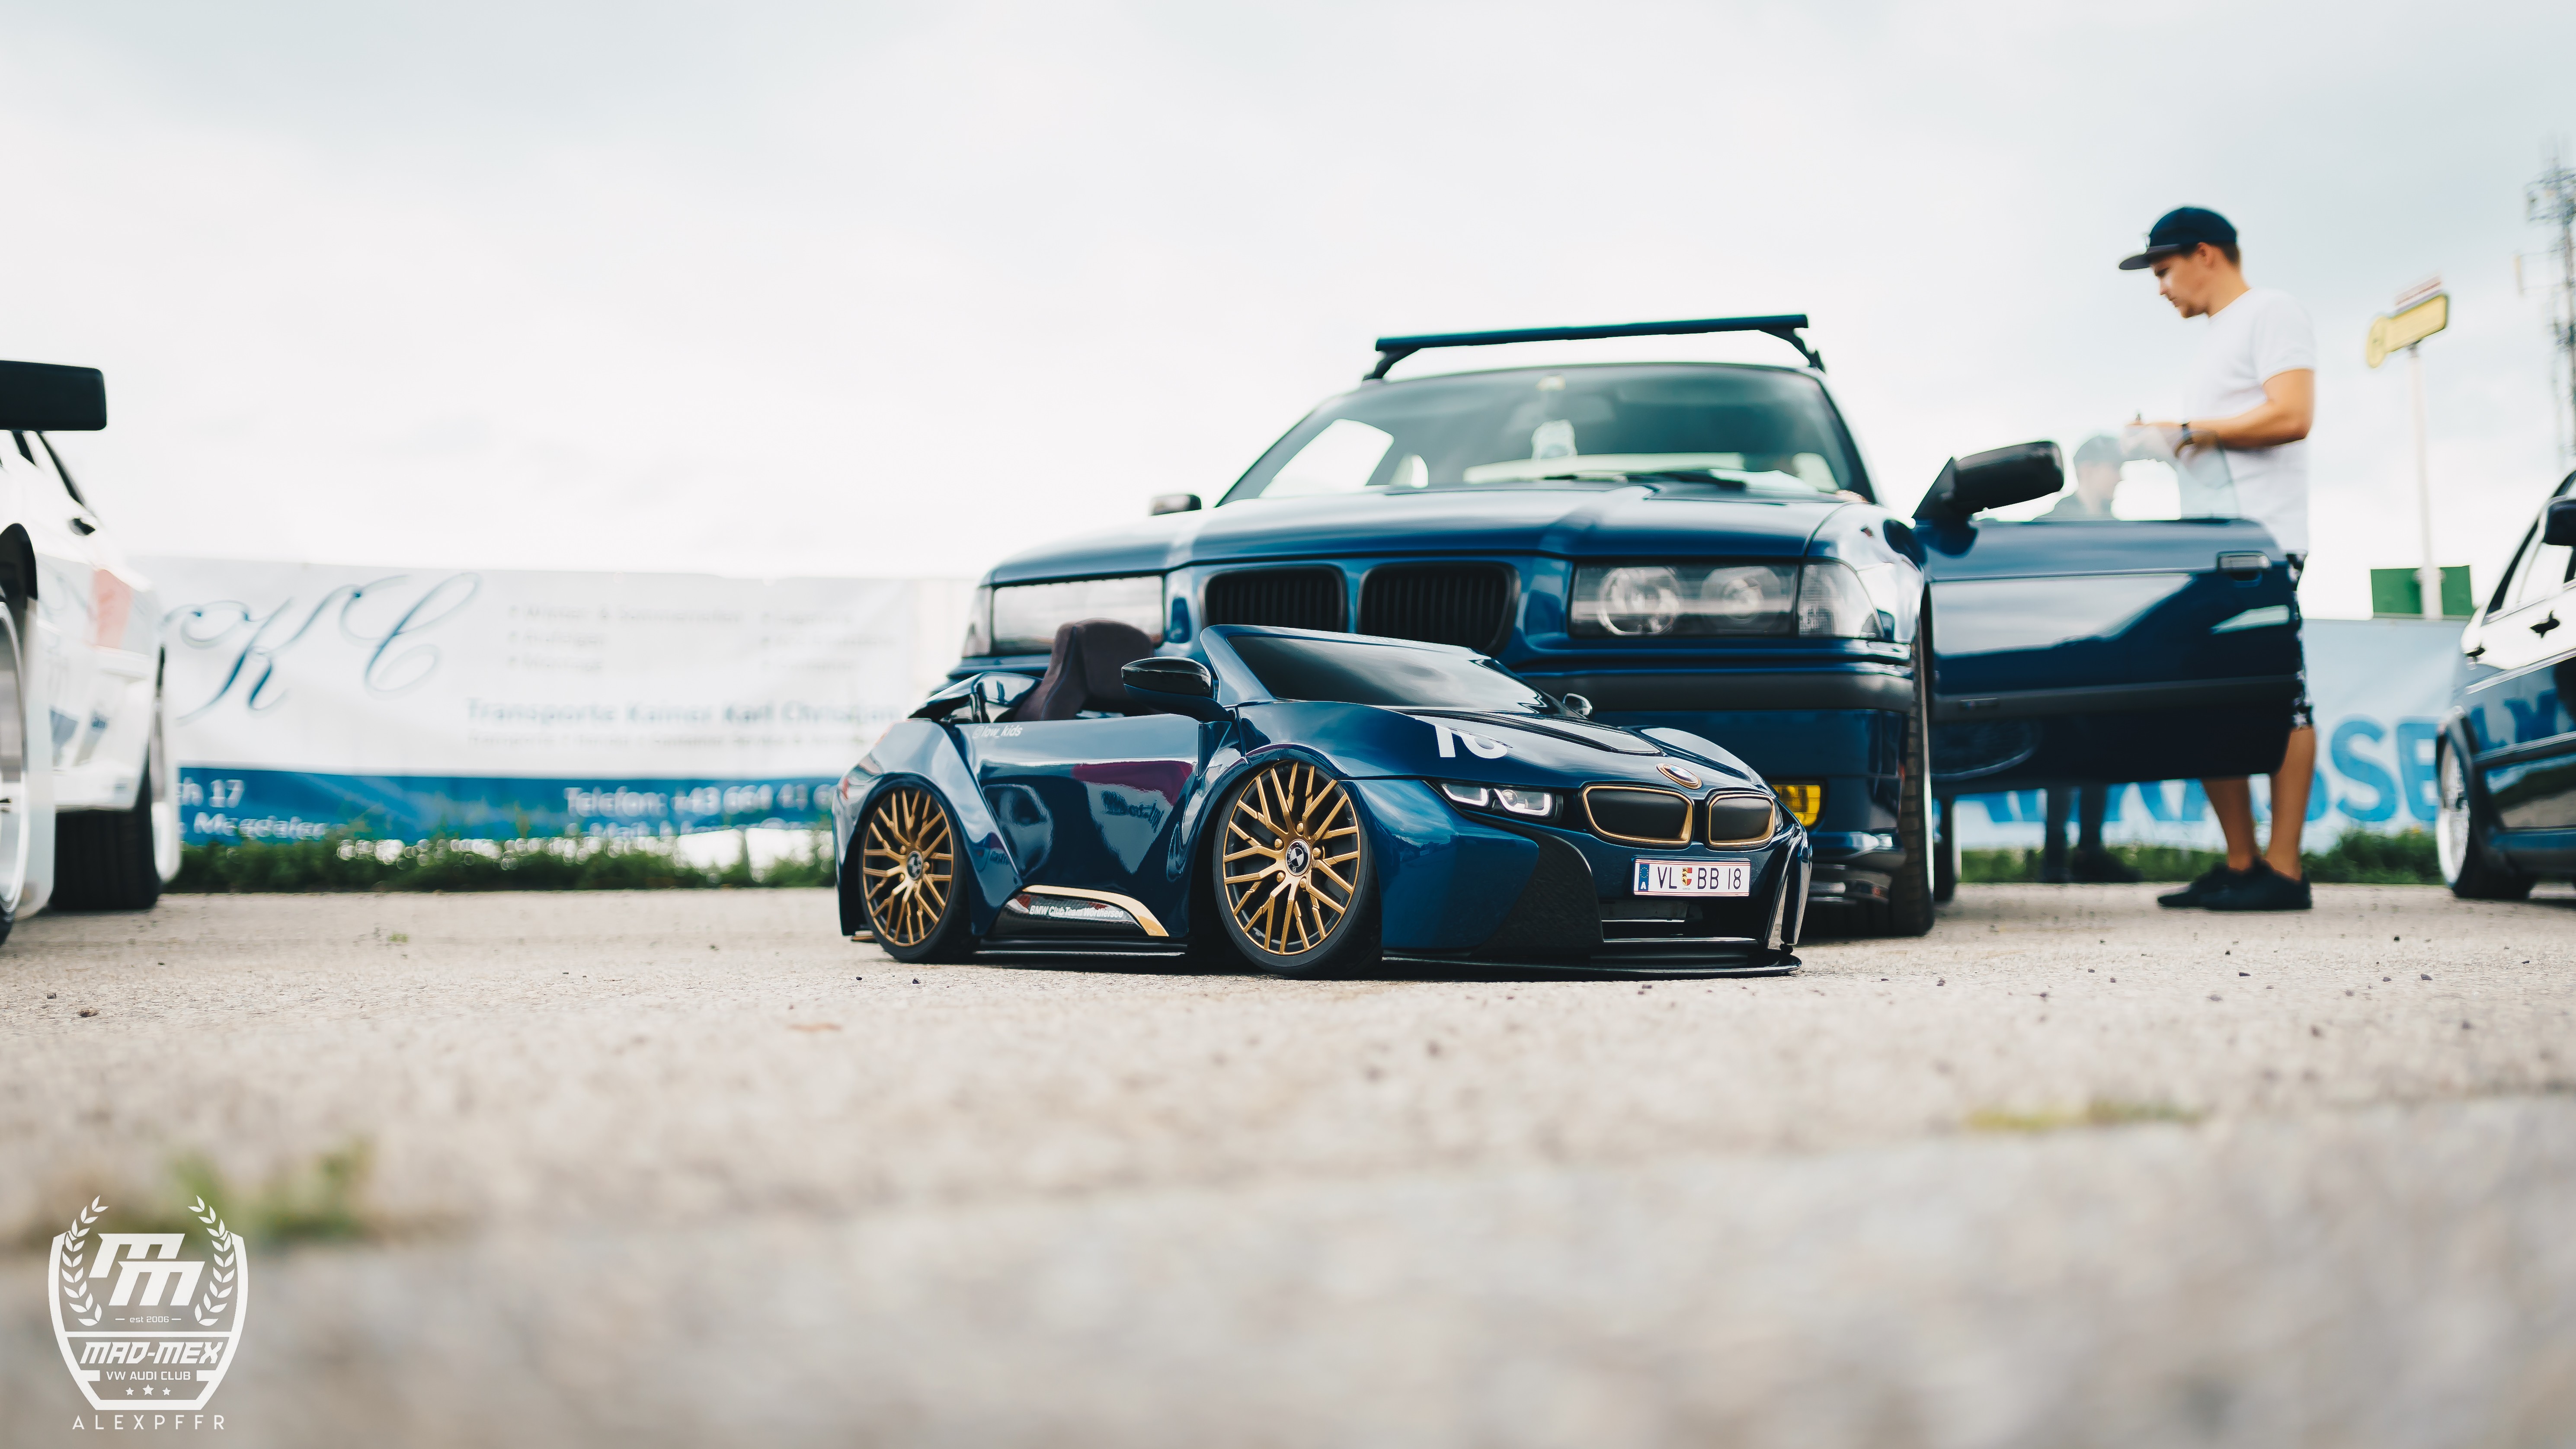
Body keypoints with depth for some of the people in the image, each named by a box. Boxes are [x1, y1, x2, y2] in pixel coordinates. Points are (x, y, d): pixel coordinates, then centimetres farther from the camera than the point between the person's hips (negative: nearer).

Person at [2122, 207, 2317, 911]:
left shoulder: (2271, 313, -2)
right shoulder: (2217, 335, 26)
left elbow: (2290, 416, -16)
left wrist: (2187, 431, -12)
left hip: (2263, 542, -10)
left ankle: (2282, 871, -13)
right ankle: (2239, 865, 8)